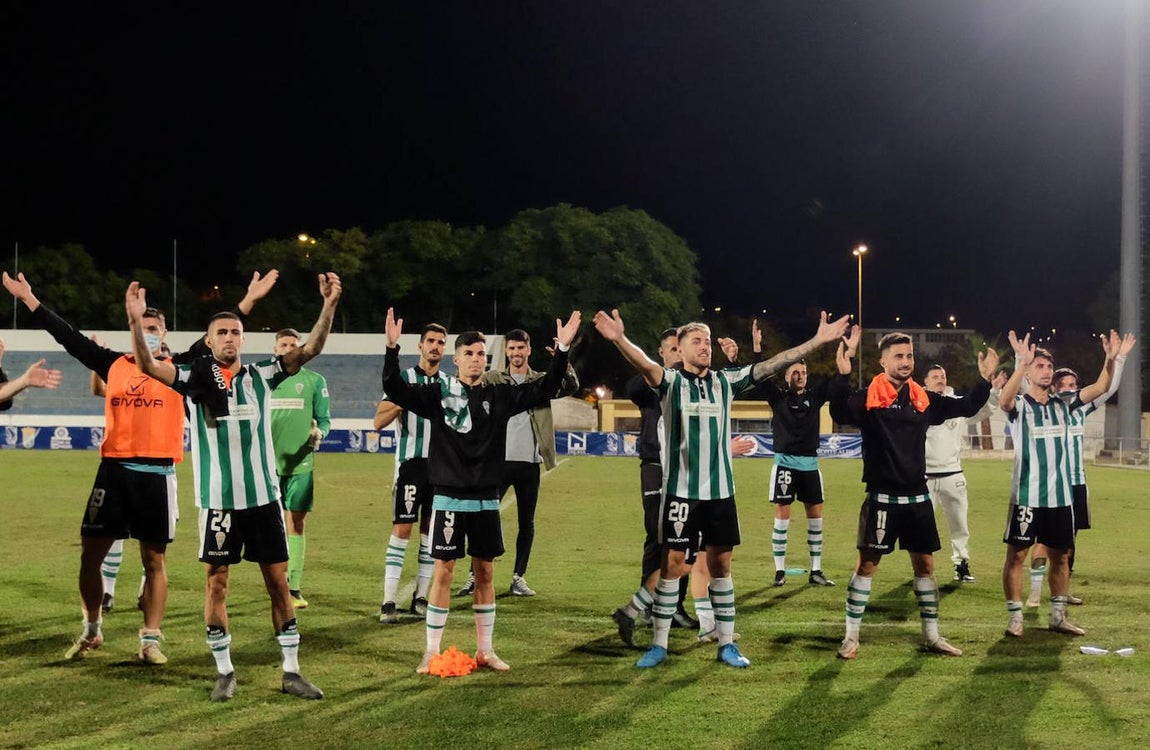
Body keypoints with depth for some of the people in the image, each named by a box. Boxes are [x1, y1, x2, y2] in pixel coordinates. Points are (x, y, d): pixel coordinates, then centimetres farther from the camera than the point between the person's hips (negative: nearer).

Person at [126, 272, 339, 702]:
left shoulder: (261, 376, 2)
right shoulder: (195, 379, -1)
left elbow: (309, 350, -5)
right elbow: (147, 365, -15)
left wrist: (329, 307, -19)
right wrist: (136, 323, -32)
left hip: (264, 497, 1)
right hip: (217, 500, -1)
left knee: (278, 583, 5)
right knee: (216, 584, 4)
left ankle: (291, 672, 14)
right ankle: (225, 673, 17)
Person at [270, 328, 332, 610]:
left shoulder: (314, 381, 5)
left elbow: (324, 418, 7)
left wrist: (318, 433, -13)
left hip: (301, 463, -1)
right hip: (269, 462, 1)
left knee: (296, 524, 0)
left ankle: (294, 587, 4)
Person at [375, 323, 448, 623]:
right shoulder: (403, 379, 0)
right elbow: (379, 421, -7)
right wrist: (402, 402, -23)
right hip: (410, 462, -5)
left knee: (431, 531, 7)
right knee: (402, 529, -8)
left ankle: (421, 597, 14)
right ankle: (388, 602, -7)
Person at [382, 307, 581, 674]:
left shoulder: (499, 395, 5)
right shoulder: (438, 393, -2)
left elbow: (545, 389, 2)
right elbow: (395, 390, -13)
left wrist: (562, 349, -9)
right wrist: (392, 348, -26)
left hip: (486, 499, 3)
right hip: (449, 498, -3)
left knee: (484, 572, 9)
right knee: (443, 571, 0)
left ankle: (484, 650, 18)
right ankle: (432, 650, 9)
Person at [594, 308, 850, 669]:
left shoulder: (726, 381, 7)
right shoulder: (671, 381, -4)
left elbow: (771, 365, 3)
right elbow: (645, 364, -25)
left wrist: (818, 341, -4)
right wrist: (620, 339, -46)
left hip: (720, 490, 4)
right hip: (681, 490, -3)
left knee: (721, 564, 9)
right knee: (672, 564, 1)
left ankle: (727, 644, 17)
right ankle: (659, 645, 9)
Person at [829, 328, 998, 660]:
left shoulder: (923, 399, 6)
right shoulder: (869, 398, -10)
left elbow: (966, 407, 16)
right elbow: (839, 413, -29)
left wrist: (985, 380, 1)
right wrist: (843, 375, -42)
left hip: (917, 498, 5)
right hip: (882, 498, -5)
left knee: (925, 564, 11)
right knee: (867, 564, -1)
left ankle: (931, 636, 22)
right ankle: (851, 638, 8)